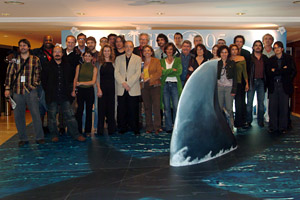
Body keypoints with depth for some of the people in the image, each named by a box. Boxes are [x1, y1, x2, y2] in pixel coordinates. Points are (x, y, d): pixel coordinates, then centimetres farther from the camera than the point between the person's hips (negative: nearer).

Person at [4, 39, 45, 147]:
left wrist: (35, 84, -5)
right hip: (17, 91, 2)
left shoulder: (35, 59, 8)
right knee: (18, 115, 4)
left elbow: (38, 73, 8)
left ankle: (39, 137, 6)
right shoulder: (14, 59, 11)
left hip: (31, 90, -2)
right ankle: (23, 138, 14)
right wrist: (7, 88, 2)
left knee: (35, 114, -4)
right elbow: (9, 74, 8)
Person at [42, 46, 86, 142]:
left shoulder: (67, 66, 9)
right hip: (52, 96, 0)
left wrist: (69, 90, 9)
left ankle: (76, 134, 3)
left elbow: (71, 79, 17)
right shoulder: (48, 66, 4)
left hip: (65, 96, 1)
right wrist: (47, 91, 3)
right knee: (52, 115, 5)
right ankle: (54, 135, 17)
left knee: (69, 115, 0)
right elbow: (43, 81, 8)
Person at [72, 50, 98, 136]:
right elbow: (75, 79, 6)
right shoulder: (79, 66, 6)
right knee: (79, 110, -1)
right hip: (80, 90, 0)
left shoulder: (94, 68, 3)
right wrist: (73, 90, -3)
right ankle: (78, 131, 8)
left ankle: (88, 131, 14)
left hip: (89, 91, 0)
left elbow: (93, 81, -4)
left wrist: (81, 83, -11)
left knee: (89, 111, 4)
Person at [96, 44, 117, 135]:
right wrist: (99, 89, -9)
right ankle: (100, 130, 7)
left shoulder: (113, 63, 9)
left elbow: (115, 76, 8)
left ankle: (111, 129, 13)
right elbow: (97, 77, 2)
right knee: (101, 109, 0)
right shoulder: (99, 63, 5)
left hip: (111, 88, 1)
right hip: (102, 88, -1)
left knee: (111, 109, 4)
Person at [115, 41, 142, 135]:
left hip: (133, 88, -1)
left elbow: (138, 73, -1)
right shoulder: (119, 58, 14)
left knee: (134, 110, -1)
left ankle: (135, 129, 8)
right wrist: (123, 83, -10)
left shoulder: (138, 58, 9)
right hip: (121, 89, 2)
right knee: (122, 109, 2)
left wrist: (128, 84, -10)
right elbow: (116, 72, 4)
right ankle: (123, 128, 13)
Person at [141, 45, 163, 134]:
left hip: (154, 85, -3)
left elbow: (159, 73, -3)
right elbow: (139, 73, 20)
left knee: (156, 106, -10)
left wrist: (149, 78, -11)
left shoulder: (156, 61, 6)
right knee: (147, 107, 4)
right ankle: (149, 127, 9)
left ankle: (157, 127, -6)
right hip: (144, 87, 3)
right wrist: (141, 76, -2)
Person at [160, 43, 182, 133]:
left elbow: (179, 72, -7)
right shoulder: (162, 61, 13)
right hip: (165, 85, 2)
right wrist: (172, 70, -11)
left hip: (175, 85, -1)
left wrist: (166, 72, -7)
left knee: (176, 107, -6)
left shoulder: (178, 60, 9)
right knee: (167, 107, 3)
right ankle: (168, 127, 10)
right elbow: (161, 72, -3)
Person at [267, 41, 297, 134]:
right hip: (273, 86, 1)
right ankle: (273, 127, 9)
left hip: (284, 86, -1)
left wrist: (275, 71, -7)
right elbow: (269, 73, -3)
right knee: (272, 107, -1)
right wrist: (283, 70, -10)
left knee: (284, 108, 0)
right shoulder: (271, 59, 9)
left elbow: (293, 71, -5)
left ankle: (283, 127, 10)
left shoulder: (289, 58, 7)